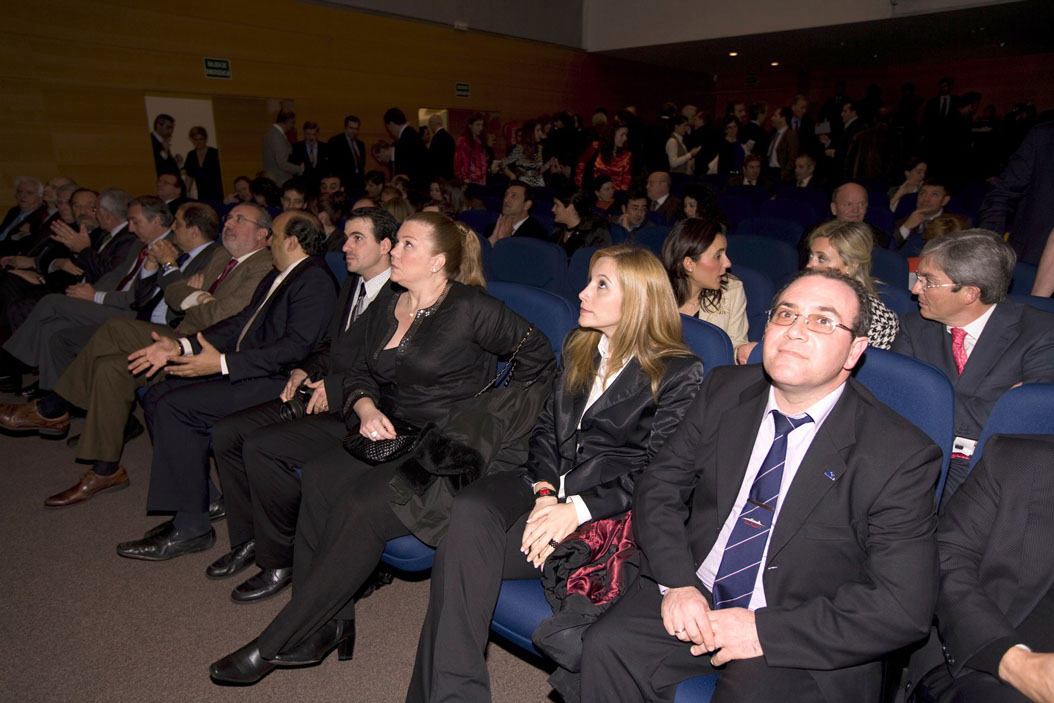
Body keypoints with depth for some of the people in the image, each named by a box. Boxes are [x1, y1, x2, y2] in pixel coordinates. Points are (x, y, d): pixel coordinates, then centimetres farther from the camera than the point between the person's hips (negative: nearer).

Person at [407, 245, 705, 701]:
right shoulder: (579, 350, 18)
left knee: (466, 548, -26)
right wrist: (545, 489, -5)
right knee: (470, 510, -28)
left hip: (608, 507, -5)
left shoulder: (680, 373, -1)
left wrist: (578, 509, -18)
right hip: (549, 486, 5)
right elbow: (546, 427, 14)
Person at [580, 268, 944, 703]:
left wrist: (764, 630, -18)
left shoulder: (901, 456, -11)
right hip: (691, 602, 3)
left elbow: (903, 607, -13)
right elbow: (658, 489, 2)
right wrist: (676, 583, -13)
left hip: (804, 645, -2)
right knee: (605, 646, -20)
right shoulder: (724, 391, 1)